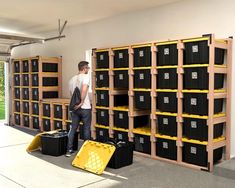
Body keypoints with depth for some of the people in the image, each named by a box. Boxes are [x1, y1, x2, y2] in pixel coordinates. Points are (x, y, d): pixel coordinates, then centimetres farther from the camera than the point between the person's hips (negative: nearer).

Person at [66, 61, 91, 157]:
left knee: (73, 129, 10)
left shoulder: (72, 79, 12)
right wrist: (81, 102, -18)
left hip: (74, 108, 6)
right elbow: (84, 90, -25)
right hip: (85, 108, -6)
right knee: (86, 129, 6)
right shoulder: (86, 76, -9)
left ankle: (69, 150, 13)